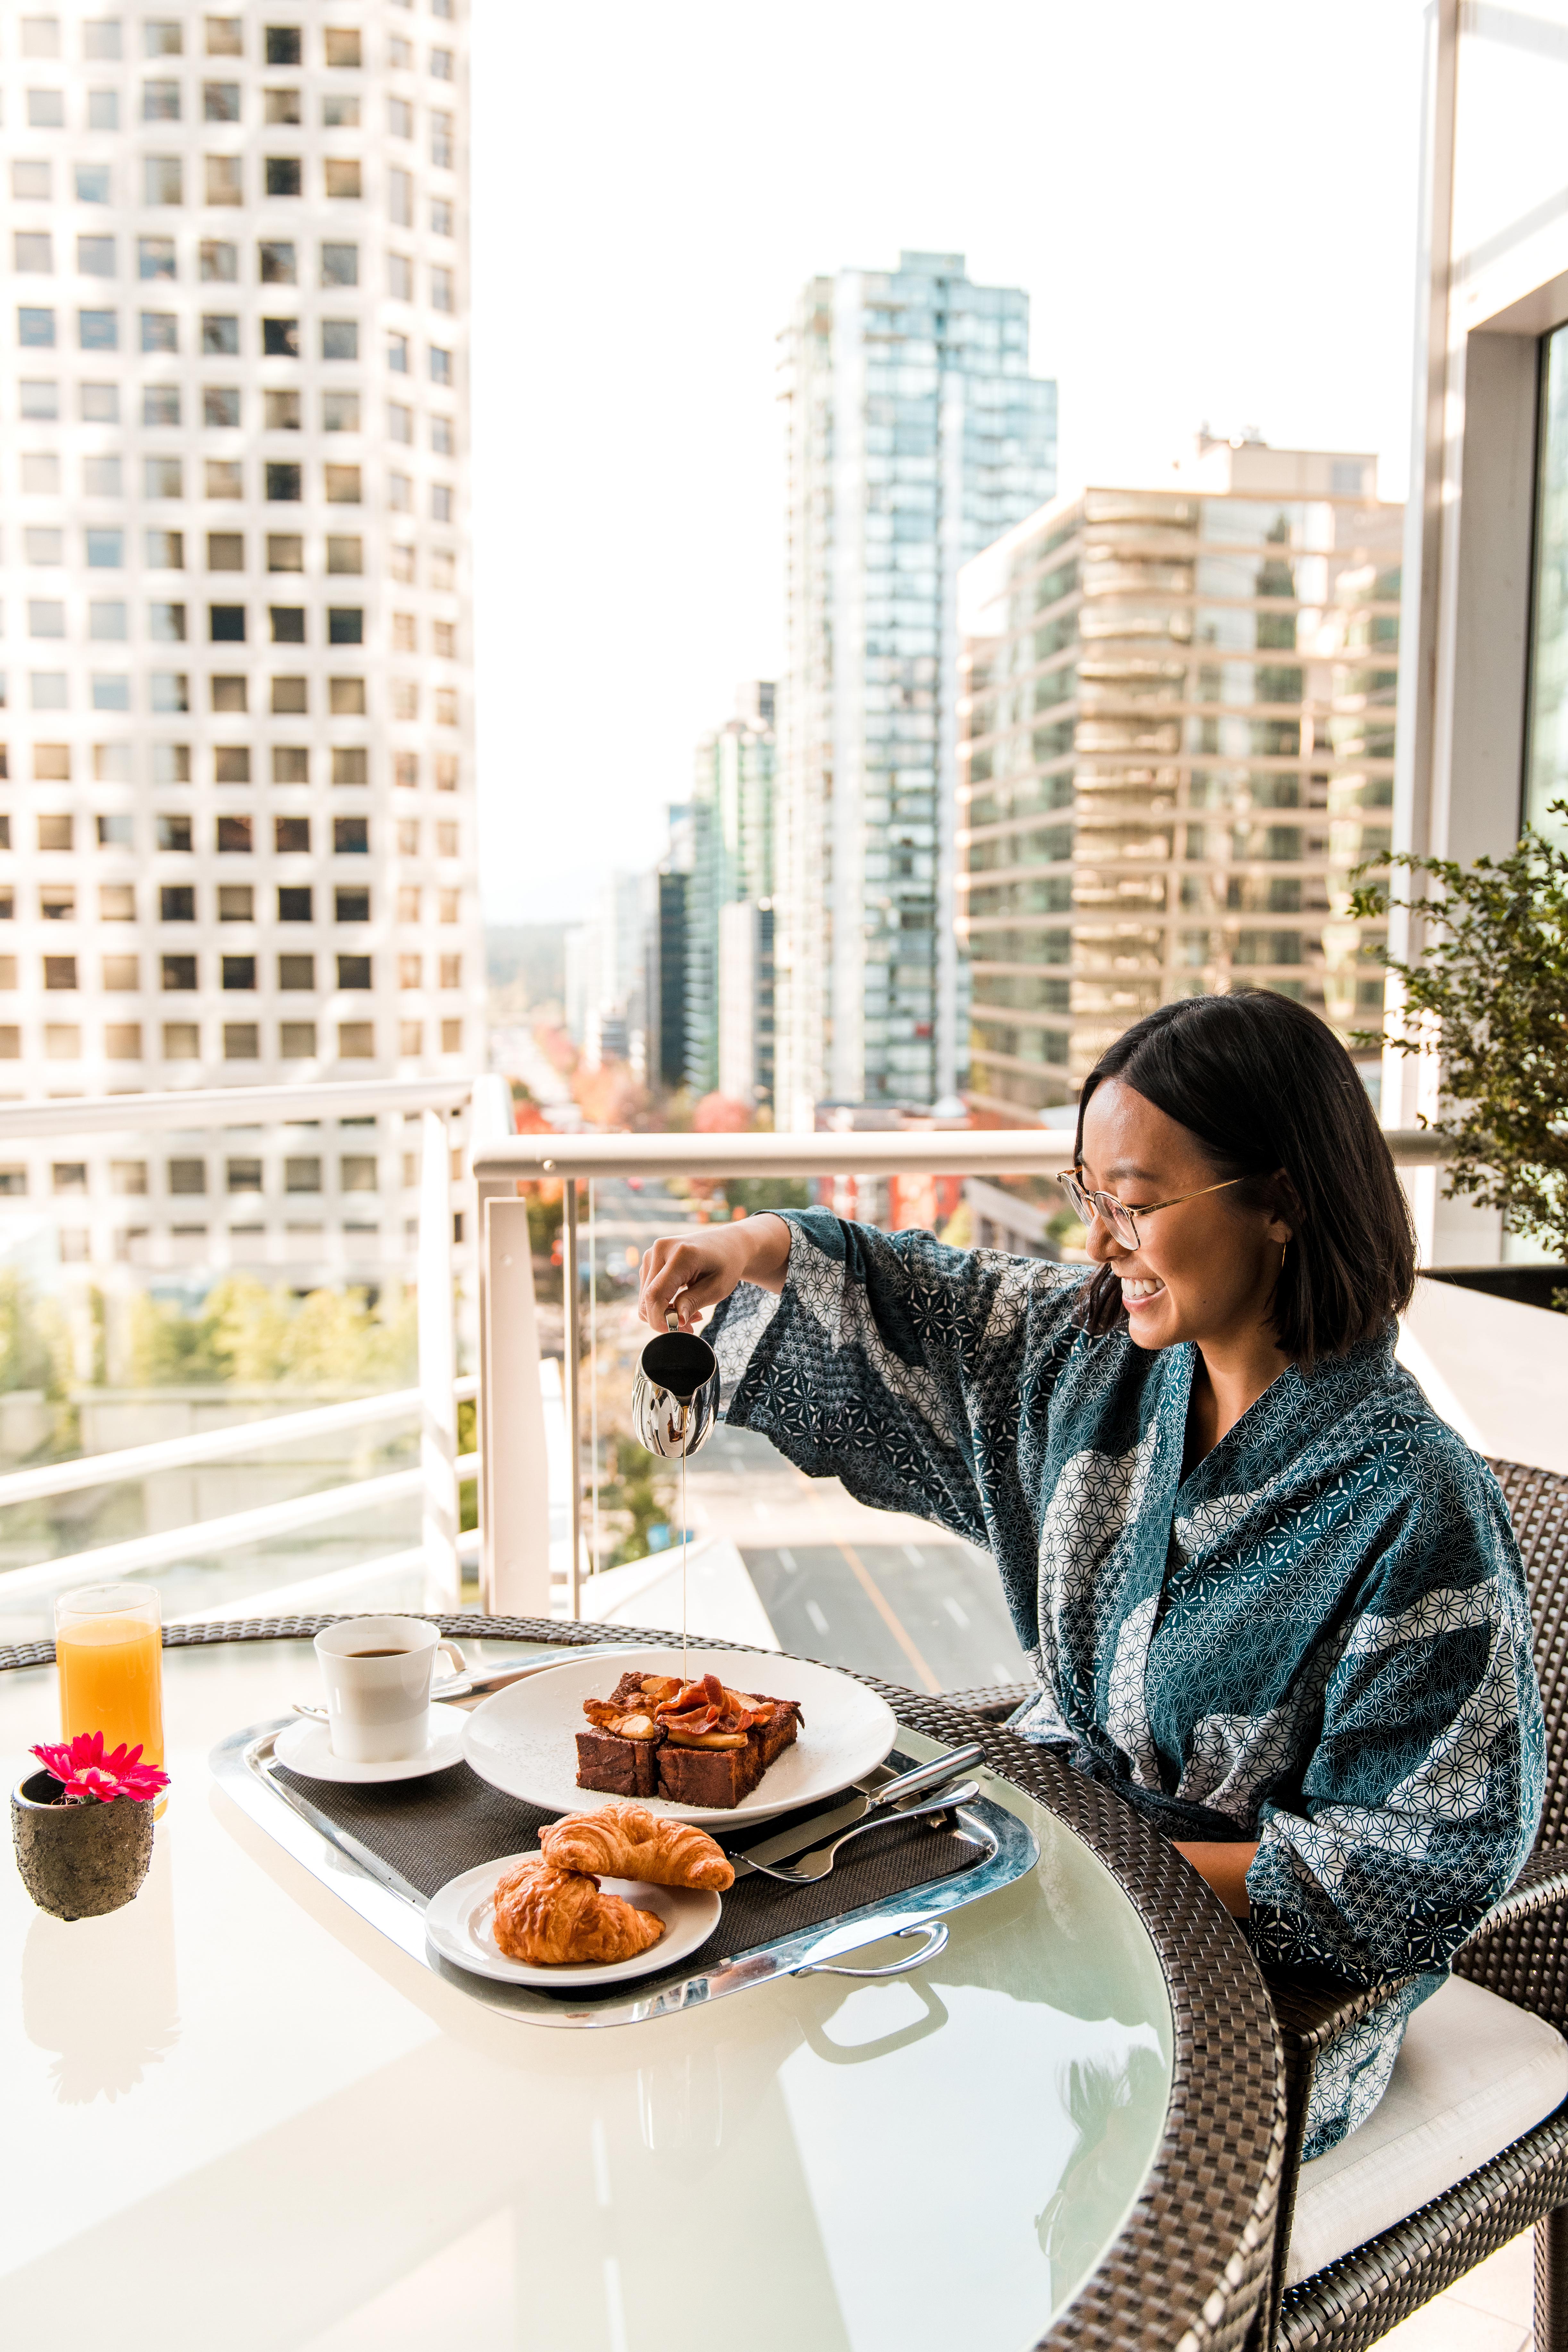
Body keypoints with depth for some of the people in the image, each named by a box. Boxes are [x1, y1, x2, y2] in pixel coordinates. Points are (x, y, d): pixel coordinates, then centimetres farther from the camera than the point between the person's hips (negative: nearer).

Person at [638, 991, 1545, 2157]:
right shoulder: (1094, 1352, -4)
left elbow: (1418, 1869, -20)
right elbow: (913, 1298, 11)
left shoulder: (1416, 1504, -24)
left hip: (1247, 1960, -6)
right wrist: (758, 1248, -9)